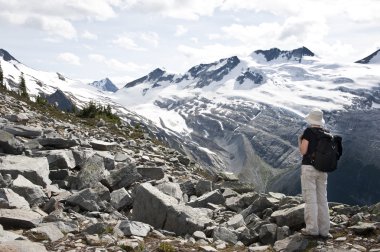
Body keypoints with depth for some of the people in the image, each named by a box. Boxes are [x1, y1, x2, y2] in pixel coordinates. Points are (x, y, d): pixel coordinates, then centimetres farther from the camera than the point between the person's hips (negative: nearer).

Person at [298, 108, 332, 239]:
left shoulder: (308, 131, -9)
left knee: (310, 199, -1)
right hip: (322, 169, 5)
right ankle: (324, 230, 12)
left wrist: (299, 141, 7)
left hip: (309, 167, -5)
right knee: (322, 199, 9)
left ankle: (312, 229, 1)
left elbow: (303, 151, -10)